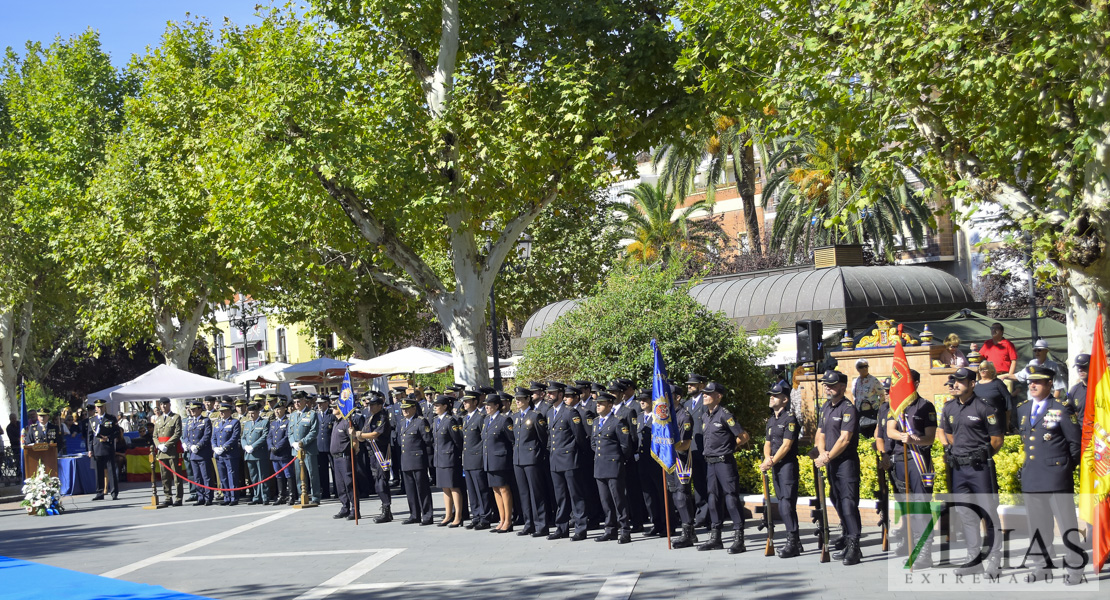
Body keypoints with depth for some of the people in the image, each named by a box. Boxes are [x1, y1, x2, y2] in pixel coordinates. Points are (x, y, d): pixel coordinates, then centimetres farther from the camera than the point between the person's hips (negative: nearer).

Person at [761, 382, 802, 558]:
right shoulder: (771, 420, 16)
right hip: (775, 467, 9)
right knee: (782, 505, 10)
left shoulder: (790, 419, -10)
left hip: (788, 465, -9)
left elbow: (786, 445, -16)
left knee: (786, 504, -12)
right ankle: (795, 541, 17)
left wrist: (772, 462, -17)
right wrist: (767, 459, -3)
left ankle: (792, 542, -10)